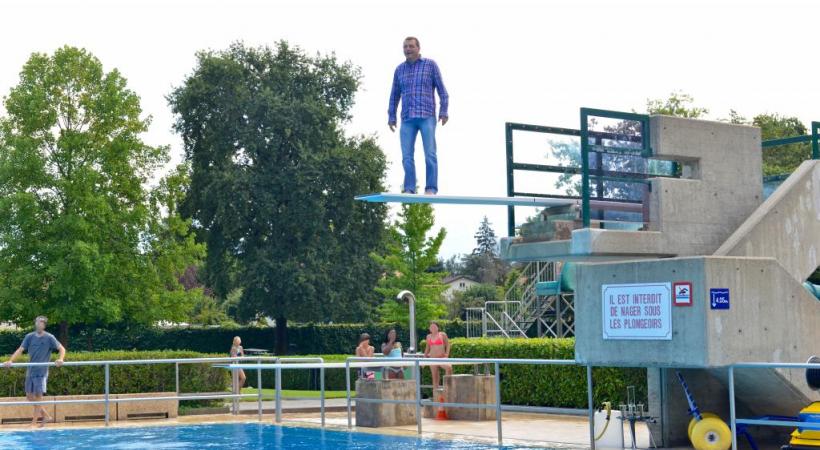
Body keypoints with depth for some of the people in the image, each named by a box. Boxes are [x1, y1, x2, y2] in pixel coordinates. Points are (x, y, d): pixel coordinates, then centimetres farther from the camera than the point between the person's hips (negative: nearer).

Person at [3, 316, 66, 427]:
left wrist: (61, 359, -23)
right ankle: (46, 416, 19)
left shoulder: (49, 338, -5)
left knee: (38, 396, -5)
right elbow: (20, 350, -1)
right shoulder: (30, 337, 4)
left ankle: (34, 422, 1)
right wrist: (10, 361, -15)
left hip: (42, 371, -4)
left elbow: (62, 348, -4)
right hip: (30, 371, 5)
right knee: (29, 396, 6)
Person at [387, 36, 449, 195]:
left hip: (427, 117, -3)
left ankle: (431, 189, -9)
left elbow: (441, 89, 3)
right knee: (407, 156, -6)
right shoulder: (400, 69, 14)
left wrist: (444, 111, -6)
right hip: (407, 119, 3)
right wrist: (391, 116, 14)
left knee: (430, 154, -10)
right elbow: (394, 95, 20)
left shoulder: (430, 65, 4)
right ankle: (409, 189, -6)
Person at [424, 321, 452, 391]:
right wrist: (425, 358, 19)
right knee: (434, 376, 1)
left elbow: (447, 344, 5)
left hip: (442, 357, -4)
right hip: (432, 358, 4)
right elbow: (427, 348, 22)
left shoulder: (442, 335, 3)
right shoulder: (429, 337, 14)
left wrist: (447, 354, -7)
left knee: (449, 367, -33)